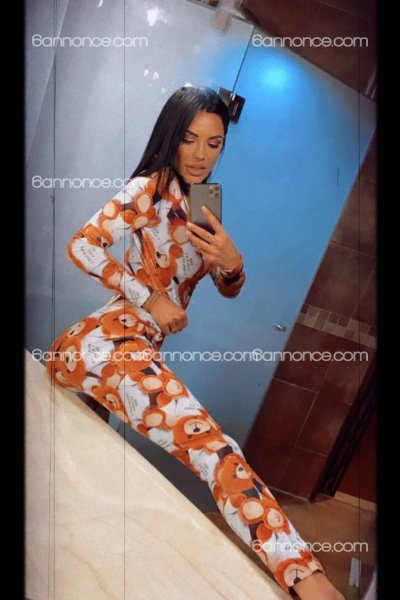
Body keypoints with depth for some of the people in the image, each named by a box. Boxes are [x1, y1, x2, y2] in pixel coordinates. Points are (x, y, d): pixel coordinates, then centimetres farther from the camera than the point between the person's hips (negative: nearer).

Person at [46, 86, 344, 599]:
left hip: (137, 347, 11)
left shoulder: (203, 204, 21)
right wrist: (150, 296, -12)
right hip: (109, 341, -11)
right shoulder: (152, 187, -2)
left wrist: (232, 263, -4)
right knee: (212, 446, -24)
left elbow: (229, 289, 19)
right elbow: (83, 245, -13)